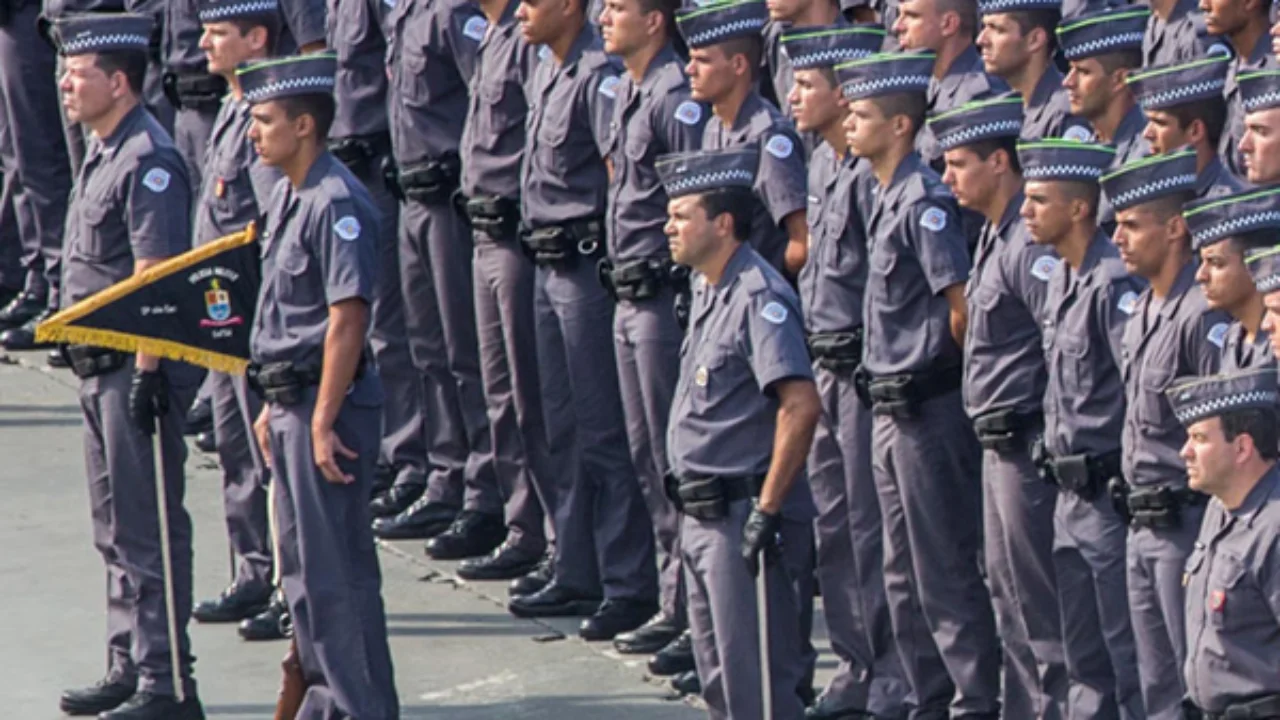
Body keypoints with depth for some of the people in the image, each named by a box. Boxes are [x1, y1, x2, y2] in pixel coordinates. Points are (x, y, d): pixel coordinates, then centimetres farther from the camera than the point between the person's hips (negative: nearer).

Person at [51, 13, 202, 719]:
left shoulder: (148, 162, -18)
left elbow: (154, 279, -22)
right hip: (100, 366, 10)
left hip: (136, 368, -10)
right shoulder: (102, 152, 13)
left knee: (147, 529, -6)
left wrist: (146, 375, -24)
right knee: (115, 528, 16)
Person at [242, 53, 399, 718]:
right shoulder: (287, 196, 12)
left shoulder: (337, 203, -18)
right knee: (301, 564, 16)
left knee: (336, 569, -6)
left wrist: (323, 422, -22)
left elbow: (347, 317, -22)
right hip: (290, 401, 10)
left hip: (329, 403, -10)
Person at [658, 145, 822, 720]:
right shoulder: (708, 290, 12)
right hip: (702, 515, 10)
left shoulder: (759, 296, -18)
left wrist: (766, 510, -26)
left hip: (741, 516, -10)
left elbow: (801, 406, -28)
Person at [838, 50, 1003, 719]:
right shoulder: (880, 198, 12)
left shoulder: (923, 201, -17)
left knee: (946, 571, -5)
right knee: (903, 574, 15)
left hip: (928, 406, -10)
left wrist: (933, 371, -6)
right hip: (891, 406, 10)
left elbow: (962, 308, -20)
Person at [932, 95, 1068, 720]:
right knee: (1009, 594, 16)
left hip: (1027, 444, -11)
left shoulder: (1030, 245, -19)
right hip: (1001, 444, 11)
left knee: (1037, 598, -6)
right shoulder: (997, 236, 12)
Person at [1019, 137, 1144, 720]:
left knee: (1127, 650, -5)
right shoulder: (1062, 279, 11)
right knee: (1084, 653, 16)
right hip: (1072, 491, 10)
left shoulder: (1114, 284, -18)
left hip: (1110, 492, -10)